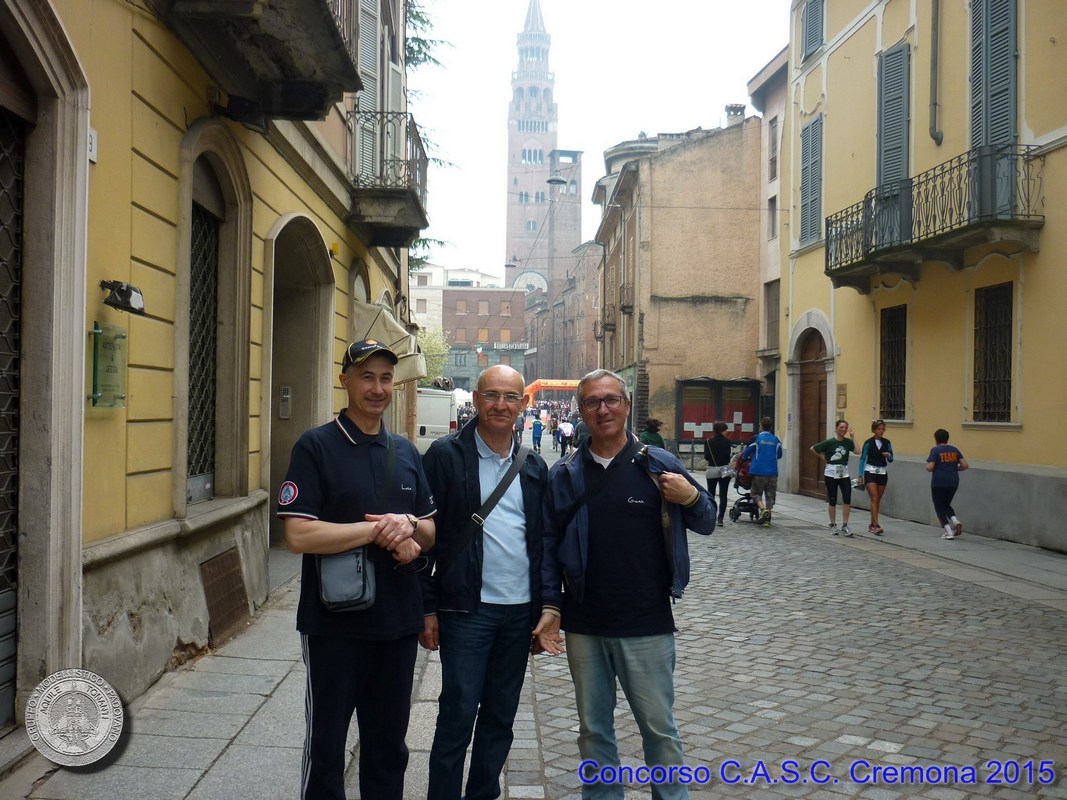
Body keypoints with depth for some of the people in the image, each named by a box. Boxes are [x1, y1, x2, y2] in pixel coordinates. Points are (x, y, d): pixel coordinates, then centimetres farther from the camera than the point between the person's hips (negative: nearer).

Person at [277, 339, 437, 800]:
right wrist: (380, 529, -18)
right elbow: (299, 536, -18)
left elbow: (430, 532, 13)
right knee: (325, 746, 9)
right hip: (335, 624, -5)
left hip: (398, 623, 5)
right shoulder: (316, 447, -8)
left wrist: (410, 527, -9)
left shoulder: (406, 452, 9)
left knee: (389, 745, 17)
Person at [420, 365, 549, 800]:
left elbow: (542, 541, 13)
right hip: (466, 611, -4)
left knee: (500, 717, 13)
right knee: (457, 717, 0)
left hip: (519, 611, 5)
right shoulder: (446, 455, -5)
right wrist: (427, 608, -9)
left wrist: (544, 609, 10)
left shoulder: (534, 466, 9)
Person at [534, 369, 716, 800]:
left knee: (659, 726, 8)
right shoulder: (563, 475, 4)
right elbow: (549, 545, 8)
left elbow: (707, 522, 5)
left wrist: (691, 497, -16)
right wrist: (550, 606, 1)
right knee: (593, 729, 15)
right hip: (583, 627, 2)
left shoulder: (658, 465, -1)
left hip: (647, 627, -2)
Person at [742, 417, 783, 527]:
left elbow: (746, 453, 4)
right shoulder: (776, 440, 6)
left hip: (759, 471, -3)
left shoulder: (756, 439, -4)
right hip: (772, 472, 3)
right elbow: (779, 455, 15)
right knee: (770, 495, 9)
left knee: (756, 493, 10)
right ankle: (767, 519, 6)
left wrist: (743, 458, 26)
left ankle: (763, 509, -16)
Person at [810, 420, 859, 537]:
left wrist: (852, 437, -12)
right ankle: (833, 525, 19)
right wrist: (824, 458, 1)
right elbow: (813, 449, 0)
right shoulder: (829, 442, -7)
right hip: (831, 473, -2)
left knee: (847, 500, -6)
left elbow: (857, 451, -16)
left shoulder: (848, 442, 1)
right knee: (832, 501, 5)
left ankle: (844, 526, 3)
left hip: (844, 473, 2)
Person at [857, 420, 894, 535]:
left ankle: (872, 524, 19)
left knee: (878, 500, 8)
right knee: (874, 499, -13)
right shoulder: (868, 443, -4)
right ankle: (876, 525, -16)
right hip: (870, 472, -4)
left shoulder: (887, 443, 6)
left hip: (882, 473, 4)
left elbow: (890, 460, 8)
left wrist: (888, 455, -16)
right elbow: (862, 459, -2)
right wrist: (860, 476, -6)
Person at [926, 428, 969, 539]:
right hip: (953, 483, 5)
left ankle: (949, 531, -2)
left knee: (939, 507, 7)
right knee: (947, 505, 22)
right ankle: (956, 521, -3)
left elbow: (930, 468, -14)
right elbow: (964, 465, 3)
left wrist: (927, 467, 8)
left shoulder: (935, 450, -7)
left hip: (938, 483, -5)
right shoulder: (954, 450, 7)